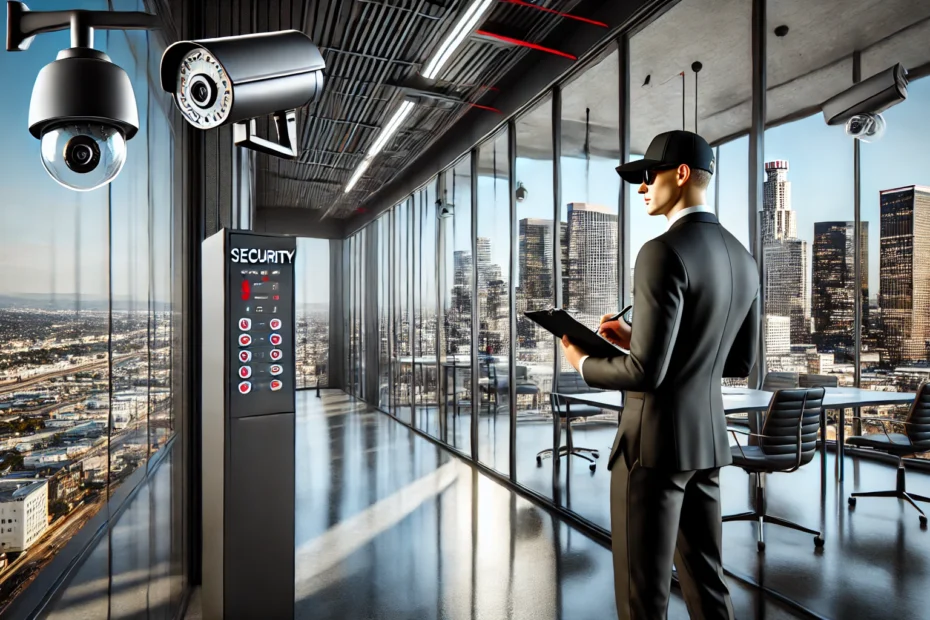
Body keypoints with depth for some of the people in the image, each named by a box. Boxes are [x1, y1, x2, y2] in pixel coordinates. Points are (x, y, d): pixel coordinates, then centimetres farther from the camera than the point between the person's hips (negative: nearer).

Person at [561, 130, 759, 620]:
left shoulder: (663, 253, -19)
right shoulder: (742, 259, 10)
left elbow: (646, 371, -24)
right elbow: (740, 363, 15)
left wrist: (584, 364, -3)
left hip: (655, 440, -9)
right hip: (707, 437, 9)